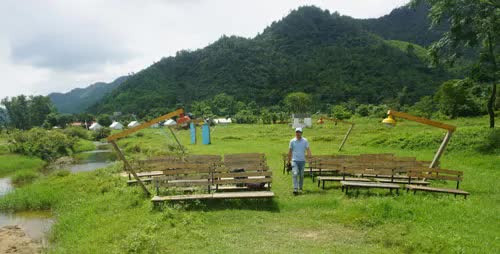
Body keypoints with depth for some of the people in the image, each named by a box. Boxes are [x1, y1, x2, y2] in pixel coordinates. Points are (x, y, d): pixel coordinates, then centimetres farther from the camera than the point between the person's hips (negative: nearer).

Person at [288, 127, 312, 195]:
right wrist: (289, 161, 10)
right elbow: (290, 151, 9)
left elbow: (308, 149, -4)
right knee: (295, 174, -15)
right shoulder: (292, 141, 3)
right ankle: (295, 189, -18)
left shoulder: (305, 141, 3)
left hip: (302, 160, 1)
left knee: (301, 175, 9)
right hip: (294, 160, -1)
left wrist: (309, 154, -26)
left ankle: (300, 188, 25)